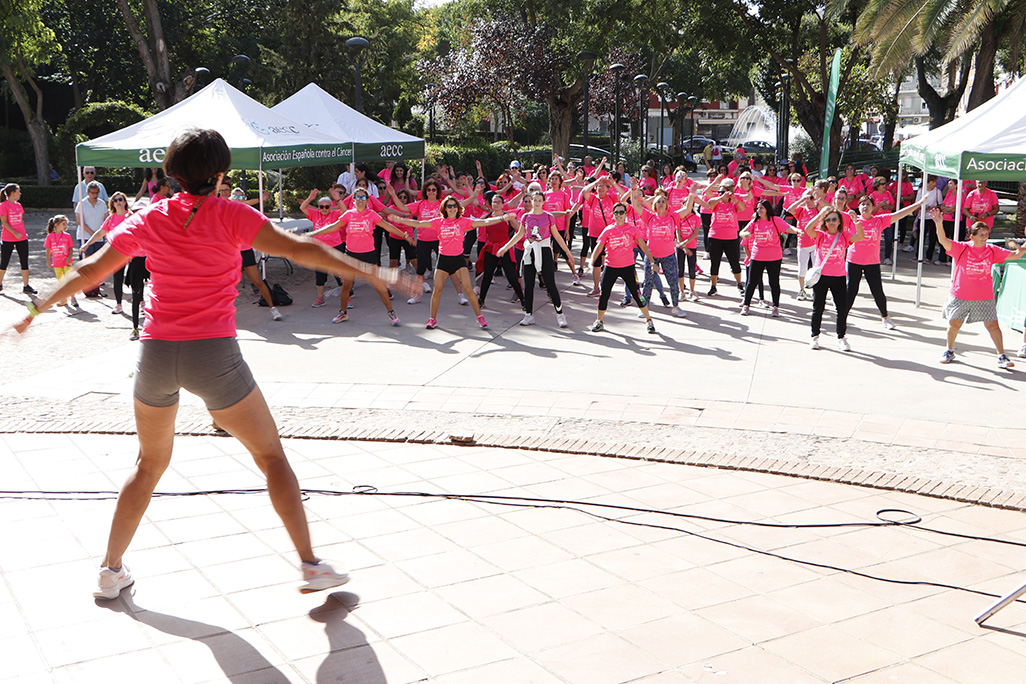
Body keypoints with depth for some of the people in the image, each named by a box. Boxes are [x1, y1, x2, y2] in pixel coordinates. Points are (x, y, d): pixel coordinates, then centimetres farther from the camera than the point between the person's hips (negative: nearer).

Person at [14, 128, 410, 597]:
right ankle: (311, 566, 9)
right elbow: (297, 249, -14)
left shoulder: (148, 219, 6)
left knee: (150, 462, 23)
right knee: (271, 455, 9)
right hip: (212, 353, -4)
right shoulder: (231, 216, -4)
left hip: (155, 351, 4)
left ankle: (111, 571, 29)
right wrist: (368, 272, -15)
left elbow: (89, 271, 12)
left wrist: (37, 310, 25)